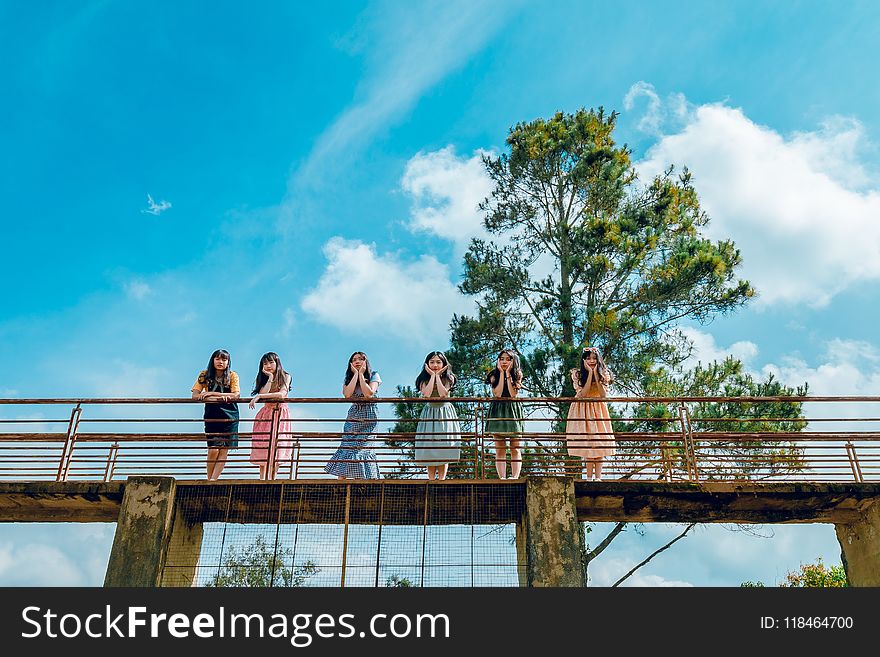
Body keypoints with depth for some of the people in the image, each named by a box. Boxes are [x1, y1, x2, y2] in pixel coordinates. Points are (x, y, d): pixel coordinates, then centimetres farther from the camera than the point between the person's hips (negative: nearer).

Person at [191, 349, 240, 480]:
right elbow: (195, 395, -7)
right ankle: (209, 479, 7)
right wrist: (220, 398, -19)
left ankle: (213, 479, -2)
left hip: (229, 415, 0)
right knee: (213, 449, -8)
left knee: (224, 449, -5)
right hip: (212, 414, 0)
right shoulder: (205, 375, 3)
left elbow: (236, 395, -13)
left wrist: (212, 393, -18)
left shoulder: (232, 376, 1)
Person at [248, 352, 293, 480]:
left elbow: (282, 394, -16)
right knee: (264, 452, -8)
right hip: (265, 416, 1)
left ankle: (273, 480, -1)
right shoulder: (263, 379, 8)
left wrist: (259, 397, -19)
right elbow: (263, 393, -11)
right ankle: (262, 481, -10)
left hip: (280, 416, -1)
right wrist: (270, 378, -8)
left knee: (277, 451, -5)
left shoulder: (285, 377, 0)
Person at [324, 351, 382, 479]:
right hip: (352, 418, 3)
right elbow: (347, 394, -11)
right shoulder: (348, 379, 11)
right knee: (346, 447, -11)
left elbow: (369, 394, -16)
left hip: (369, 419, -2)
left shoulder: (374, 376, 2)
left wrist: (361, 374, -9)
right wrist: (355, 374, -7)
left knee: (364, 448, -15)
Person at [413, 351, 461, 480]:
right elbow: (426, 394, -19)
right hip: (429, 414, 1)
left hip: (445, 414, 0)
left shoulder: (448, 378, 0)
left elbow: (443, 393, -17)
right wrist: (432, 375, -11)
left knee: (444, 448, -6)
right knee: (429, 449, -4)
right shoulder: (424, 379, 1)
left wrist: (438, 375, -11)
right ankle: (431, 480, 0)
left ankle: (441, 480, -4)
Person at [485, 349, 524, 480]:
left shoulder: (517, 376, 6)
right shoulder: (494, 376, 6)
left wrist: (508, 374, -7)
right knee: (500, 449, -3)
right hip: (498, 411, 0)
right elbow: (498, 393, -10)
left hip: (513, 411, 0)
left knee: (515, 448, -4)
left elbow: (513, 394, -10)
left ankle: (515, 477, -7)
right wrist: (502, 373, -6)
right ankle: (502, 478, -5)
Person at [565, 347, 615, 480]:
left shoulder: (603, 374, 0)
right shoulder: (577, 374, -7)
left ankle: (598, 477, -2)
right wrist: (590, 373, -19)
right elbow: (583, 394, -18)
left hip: (598, 411, 2)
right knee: (587, 444, -7)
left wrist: (596, 374, -16)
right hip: (583, 411, -2)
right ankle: (589, 477, -3)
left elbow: (603, 395, -12)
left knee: (599, 443, -3)